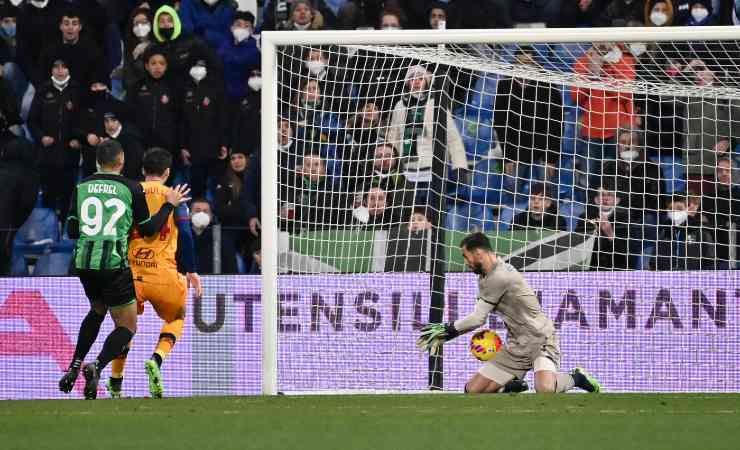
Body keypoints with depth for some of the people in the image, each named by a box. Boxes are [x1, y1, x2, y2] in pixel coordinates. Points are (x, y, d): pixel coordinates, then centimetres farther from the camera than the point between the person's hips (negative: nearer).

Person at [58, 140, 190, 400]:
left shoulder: (81, 188, 6)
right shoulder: (132, 190, -3)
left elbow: (71, 231, 6)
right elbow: (148, 229, 3)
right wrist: (170, 205, 16)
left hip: (84, 262, 5)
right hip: (114, 265, -5)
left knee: (97, 310, 32)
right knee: (127, 327, 6)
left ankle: (74, 367, 20)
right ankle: (97, 366, -20)